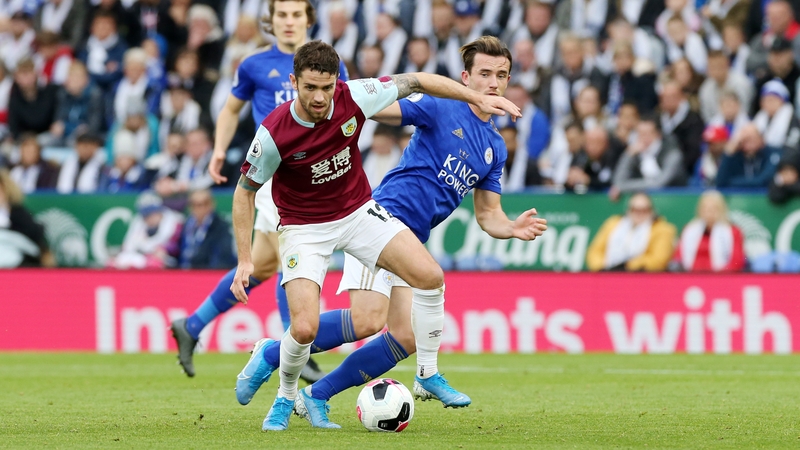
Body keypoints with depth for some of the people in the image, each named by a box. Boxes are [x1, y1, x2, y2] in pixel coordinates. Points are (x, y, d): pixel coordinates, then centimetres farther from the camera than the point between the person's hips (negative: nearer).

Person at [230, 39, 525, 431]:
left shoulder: (353, 98, -20)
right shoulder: (274, 134, -26)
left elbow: (416, 82, -5)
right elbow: (245, 191, -11)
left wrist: (478, 99, -6)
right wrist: (245, 260, -14)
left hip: (359, 211, 4)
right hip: (304, 227, -4)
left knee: (430, 276, -12)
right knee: (305, 328, -19)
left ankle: (427, 372, 8)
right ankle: (286, 398, 13)